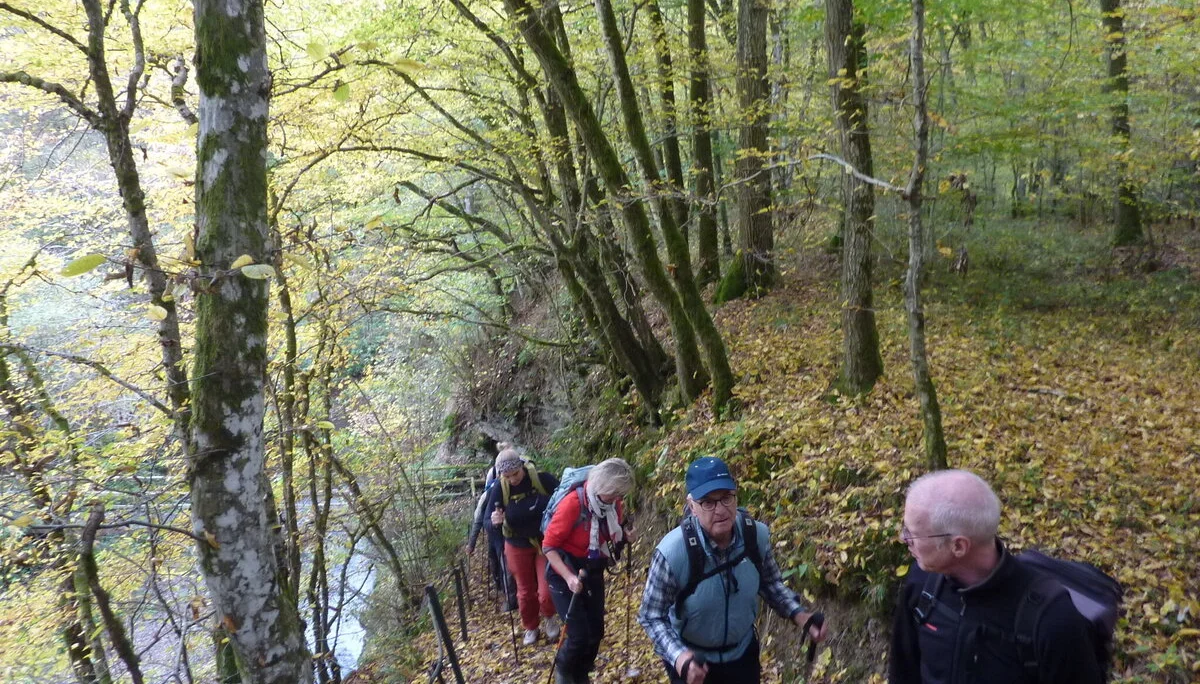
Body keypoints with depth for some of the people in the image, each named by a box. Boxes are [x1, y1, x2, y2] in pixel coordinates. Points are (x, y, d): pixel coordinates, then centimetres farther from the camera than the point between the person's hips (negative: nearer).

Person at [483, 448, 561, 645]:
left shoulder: (543, 479, -22)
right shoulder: (499, 489, -17)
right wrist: (495, 521, -36)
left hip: (547, 541, -1)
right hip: (518, 546, 2)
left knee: (547, 591, -5)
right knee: (525, 591, 14)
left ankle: (549, 617, 30)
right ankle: (531, 627, 40)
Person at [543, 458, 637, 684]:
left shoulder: (614, 503, -8)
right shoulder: (573, 503, -27)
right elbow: (549, 545, -20)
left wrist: (627, 536, -11)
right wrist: (568, 577, -31)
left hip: (593, 573, 6)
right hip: (565, 573, -6)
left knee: (595, 633, 10)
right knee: (579, 635, -8)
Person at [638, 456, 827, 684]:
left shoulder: (757, 535, -20)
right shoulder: (672, 552, -31)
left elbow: (770, 583, 0)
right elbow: (651, 616, -20)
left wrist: (798, 614, -15)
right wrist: (678, 655, -35)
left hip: (743, 651, 3)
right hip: (692, 659, -3)